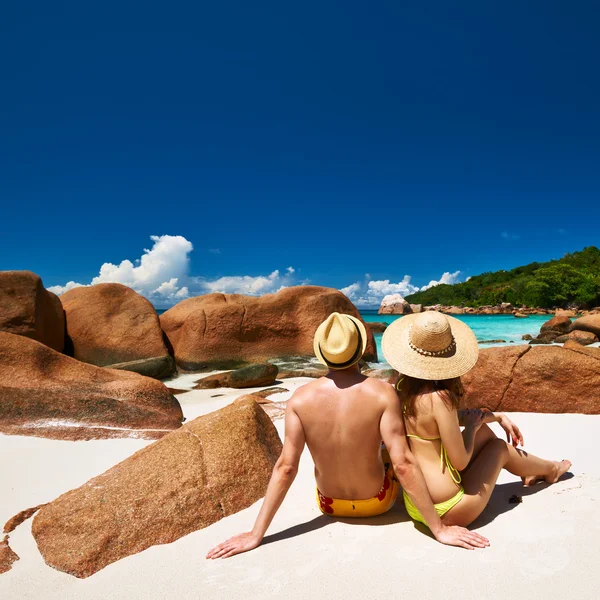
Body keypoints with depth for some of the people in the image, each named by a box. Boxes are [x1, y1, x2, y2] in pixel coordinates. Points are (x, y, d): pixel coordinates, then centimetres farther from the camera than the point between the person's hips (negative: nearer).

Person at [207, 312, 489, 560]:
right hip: (378, 501, -1)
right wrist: (439, 529, -16)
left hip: (330, 504, 2)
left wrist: (256, 534, -12)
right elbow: (403, 465, -27)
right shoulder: (383, 393, -27)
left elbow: (285, 468, -21)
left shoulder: (300, 399, -22)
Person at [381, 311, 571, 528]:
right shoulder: (438, 397, -26)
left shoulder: (404, 387, -2)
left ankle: (529, 473, 44)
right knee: (499, 447, 17)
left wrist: (498, 416, 17)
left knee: (484, 432, 18)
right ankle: (550, 469, 47)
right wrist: (472, 426, -1)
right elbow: (460, 461, -17)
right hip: (444, 510, -6)